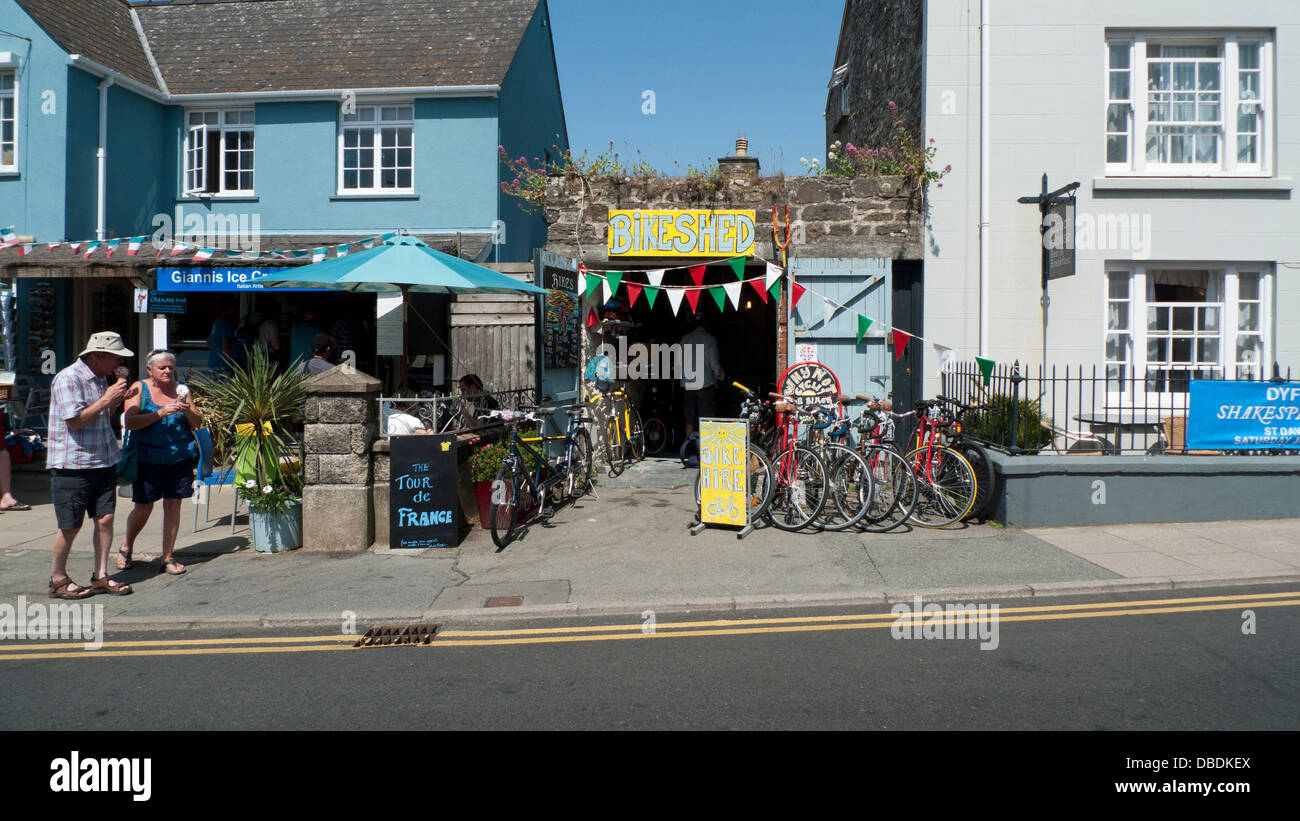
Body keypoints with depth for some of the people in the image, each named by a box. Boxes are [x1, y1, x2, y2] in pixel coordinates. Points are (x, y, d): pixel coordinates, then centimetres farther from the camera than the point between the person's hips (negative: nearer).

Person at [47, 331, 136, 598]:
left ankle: (100, 576, 15)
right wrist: (107, 399, -16)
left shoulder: (101, 378, 14)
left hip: (104, 461, 8)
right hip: (72, 464, -8)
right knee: (70, 526, 1)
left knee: (105, 519, 5)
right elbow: (75, 420, -20)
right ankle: (58, 580, 18)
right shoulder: (68, 378, -13)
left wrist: (117, 400, 6)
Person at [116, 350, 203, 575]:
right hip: (148, 458, -2)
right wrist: (160, 413, -22)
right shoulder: (139, 388, 0)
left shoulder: (181, 390, 9)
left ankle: (168, 557, 12)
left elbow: (196, 423, 7)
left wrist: (186, 411, -13)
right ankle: (126, 548, 29)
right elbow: (130, 422, -12)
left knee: (173, 505, 3)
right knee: (143, 508, 2)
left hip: (180, 458, 3)